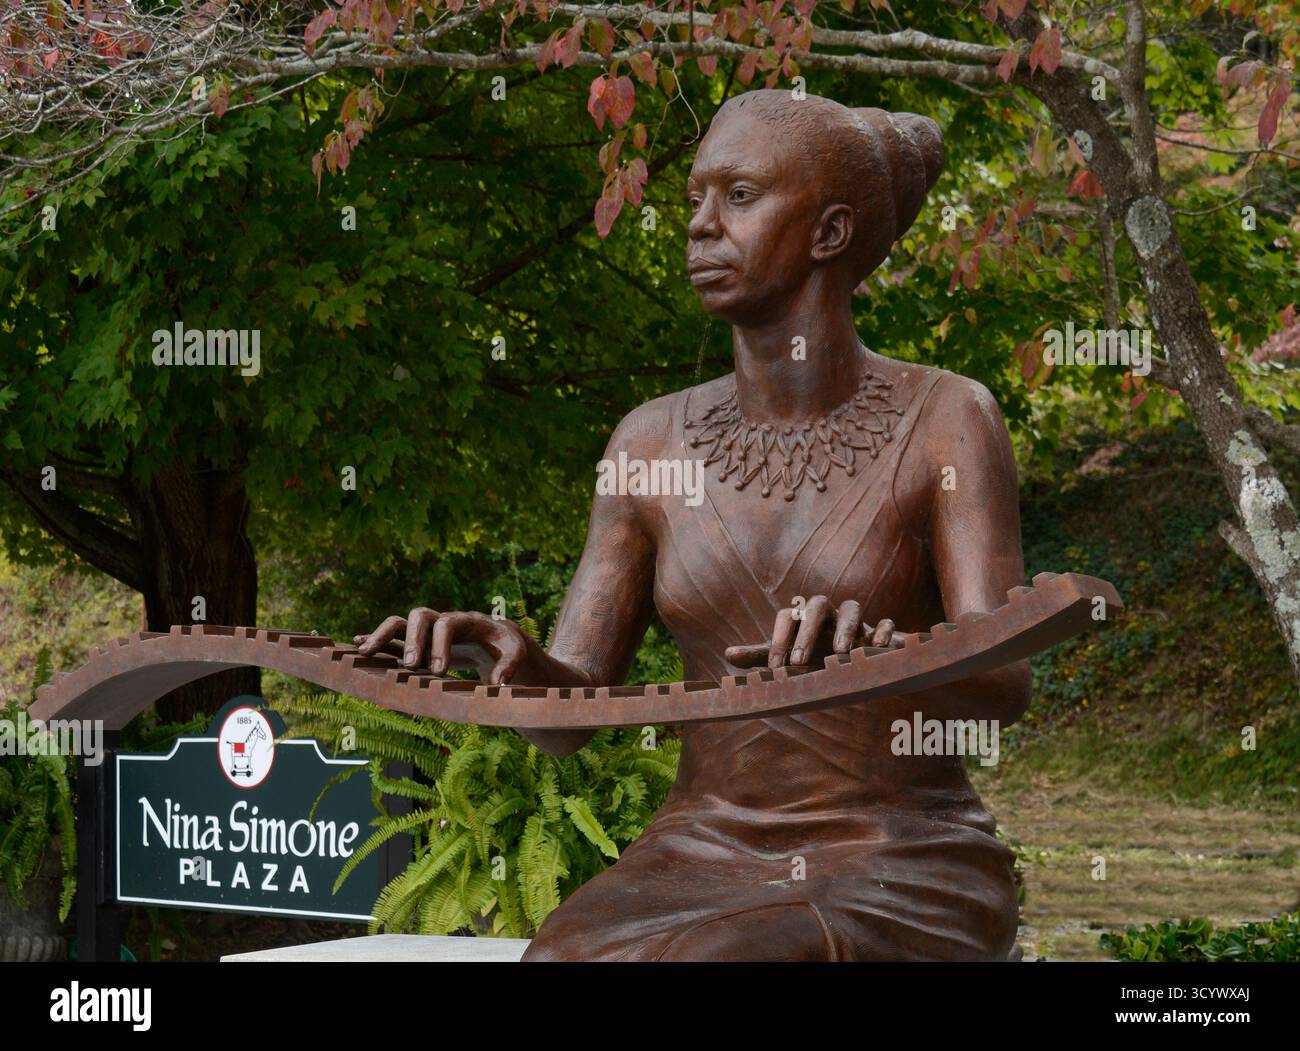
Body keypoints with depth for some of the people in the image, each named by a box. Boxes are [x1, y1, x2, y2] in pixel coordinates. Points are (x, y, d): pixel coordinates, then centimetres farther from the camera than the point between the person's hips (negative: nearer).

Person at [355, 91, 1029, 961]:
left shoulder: (945, 423, -5)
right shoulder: (654, 444, 7)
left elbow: (1001, 681, -19)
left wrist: (876, 650, -42)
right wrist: (500, 654, -21)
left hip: (904, 889, -4)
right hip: (704, 877, 4)